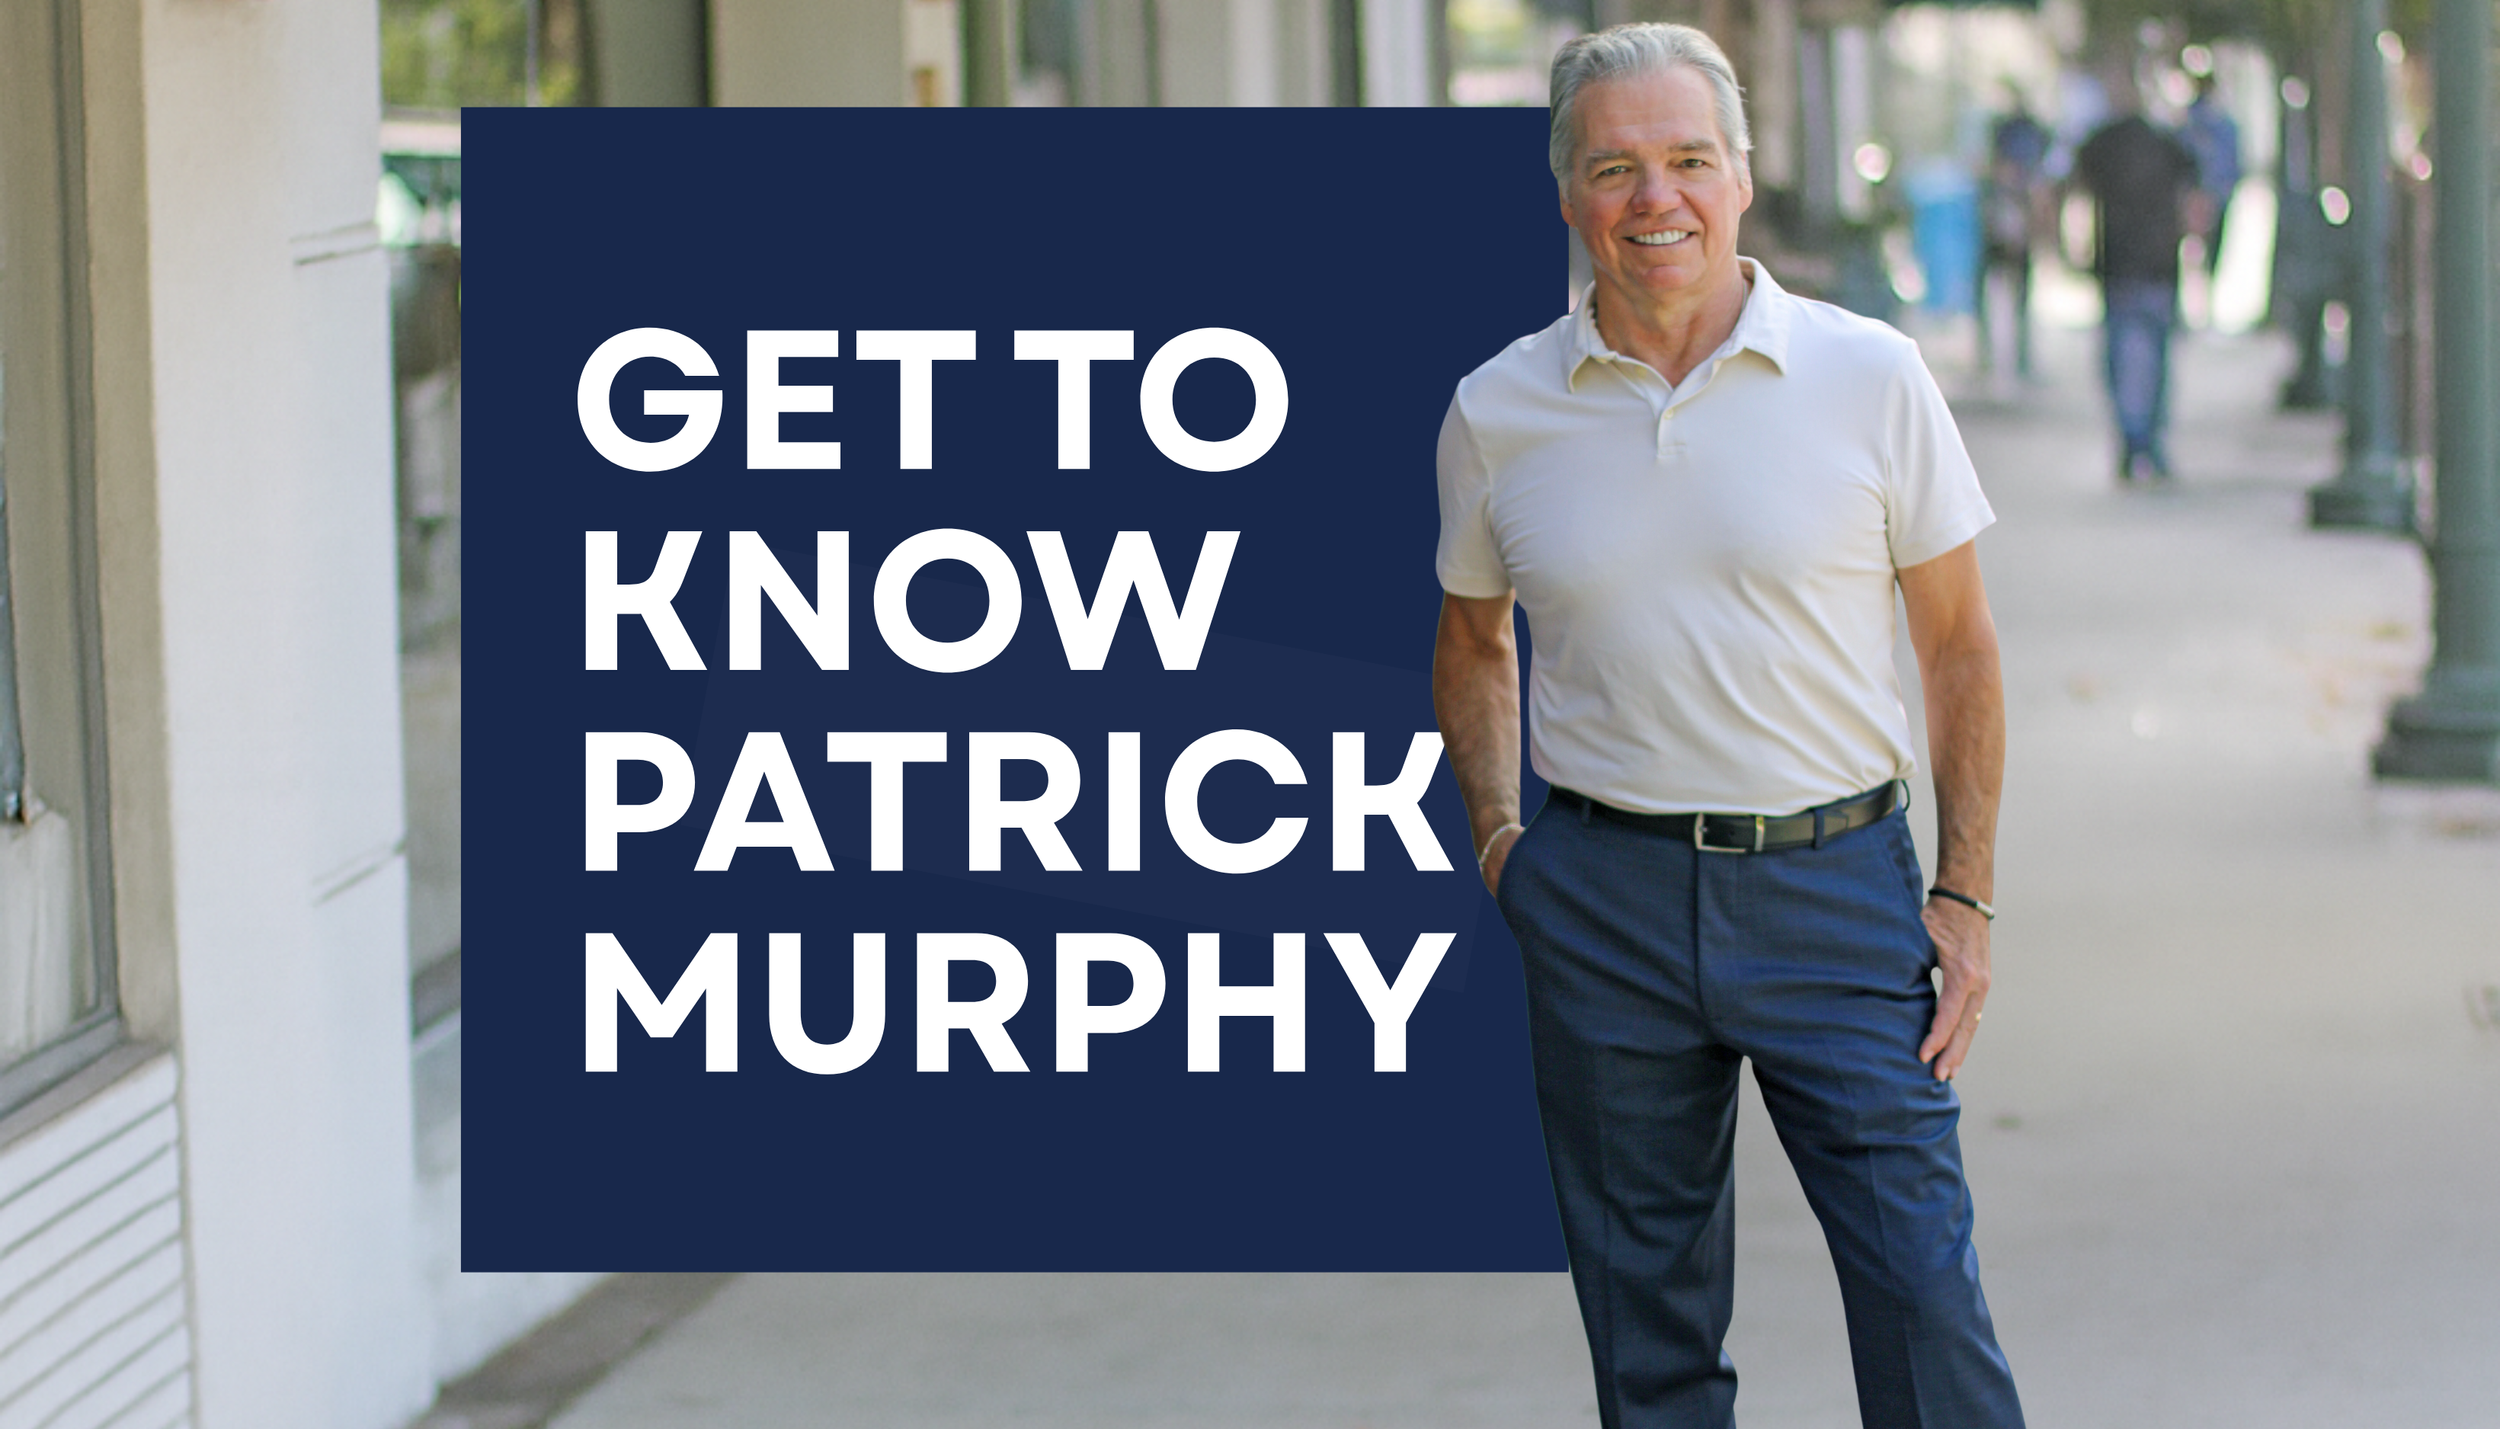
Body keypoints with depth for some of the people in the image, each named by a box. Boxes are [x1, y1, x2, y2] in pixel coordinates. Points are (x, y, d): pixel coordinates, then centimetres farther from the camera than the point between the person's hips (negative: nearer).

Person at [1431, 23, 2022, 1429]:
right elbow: (1473, 639, 19)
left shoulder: (1871, 378, -2)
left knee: (1927, 1298, -5)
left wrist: (1967, 894, -1)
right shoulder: (1498, 413, 2)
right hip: (1604, 896, 2)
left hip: (1837, 885, -2)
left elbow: (1959, 642, 4)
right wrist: (1498, 837, 8)